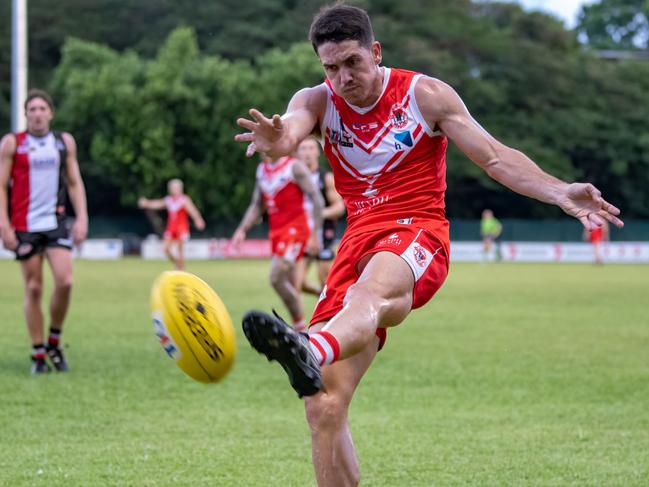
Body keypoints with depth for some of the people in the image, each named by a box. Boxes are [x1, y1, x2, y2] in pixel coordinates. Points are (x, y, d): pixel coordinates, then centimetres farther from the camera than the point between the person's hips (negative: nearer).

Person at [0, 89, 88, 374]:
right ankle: (38, 354, 7)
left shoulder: (64, 142, 10)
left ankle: (54, 343, 8)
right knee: (33, 289, -1)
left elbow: (74, 182, 14)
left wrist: (82, 217, 3)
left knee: (64, 282, -13)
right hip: (25, 226, -2)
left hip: (56, 222, 2)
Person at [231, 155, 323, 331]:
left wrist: (314, 234, -15)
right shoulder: (262, 170, 14)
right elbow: (257, 206, 22)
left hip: (295, 229, -7)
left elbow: (316, 199, -10)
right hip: (276, 231, 7)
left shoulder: (295, 167, -8)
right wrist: (242, 229, 10)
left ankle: (300, 327, -9)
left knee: (277, 278, -18)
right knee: (290, 285, 7)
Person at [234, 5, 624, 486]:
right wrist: (274, 140, -41)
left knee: (368, 292, -42)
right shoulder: (317, 102, 8)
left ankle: (308, 354, -75)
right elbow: (290, 129, -15)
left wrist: (558, 192, -15)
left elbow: (495, 156, 1)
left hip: (418, 234, -4)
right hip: (359, 240, 4)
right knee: (324, 405, -8)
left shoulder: (425, 94, 4)